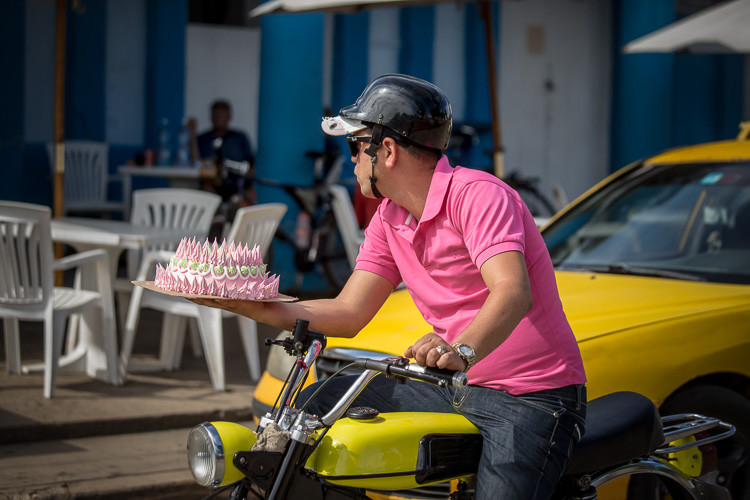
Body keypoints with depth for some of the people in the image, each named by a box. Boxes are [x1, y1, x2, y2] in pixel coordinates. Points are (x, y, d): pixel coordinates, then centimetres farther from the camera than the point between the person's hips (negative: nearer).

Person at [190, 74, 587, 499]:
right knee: (316, 405, 4)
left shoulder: (476, 194, -17)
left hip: (534, 398, -8)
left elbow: (512, 293, -32)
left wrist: (462, 351, -51)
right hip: (455, 388, 8)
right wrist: (242, 303, -1)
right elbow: (348, 313, 8)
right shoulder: (389, 220, 10)